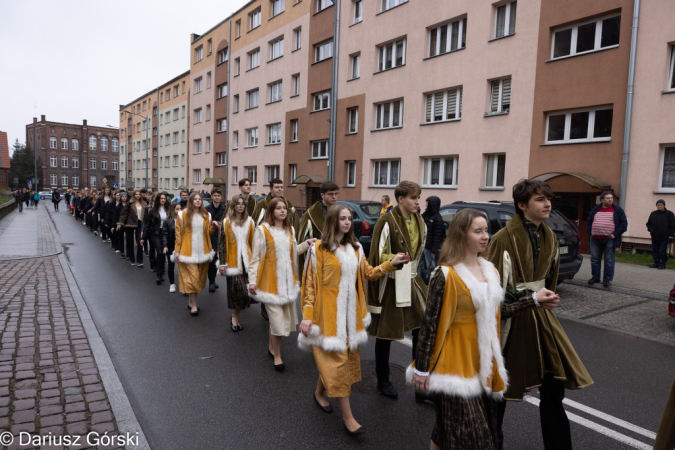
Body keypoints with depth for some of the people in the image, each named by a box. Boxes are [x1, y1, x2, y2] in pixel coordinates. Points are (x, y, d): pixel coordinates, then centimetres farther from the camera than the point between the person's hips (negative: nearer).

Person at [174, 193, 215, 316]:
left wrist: (212, 226, -7)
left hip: (202, 251, 5)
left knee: (199, 277, 9)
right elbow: (178, 233, -3)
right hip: (188, 251, -4)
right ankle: (194, 305, 0)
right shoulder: (183, 215, -3)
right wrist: (177, 250, -7)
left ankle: (191, 301, 23)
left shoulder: (206, 215, 9)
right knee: (192, 277, -6)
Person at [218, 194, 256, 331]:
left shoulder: (249, 221, 7)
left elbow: (253, 242, 10)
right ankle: (235, 317, 12)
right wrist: (222, 263, -6)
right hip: (233, 261, -2)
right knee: (236, 287, -6)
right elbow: (221, 243, -2)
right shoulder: (226, 222, -1)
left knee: (244, 289, 1)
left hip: (246, 260, 3)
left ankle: (235, 317, 16)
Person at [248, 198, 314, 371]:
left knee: (285, 317, 13)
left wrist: (307, 244, 2)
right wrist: (252, 281, -13)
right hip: (271, 280, -6)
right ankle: (277, 355, 14)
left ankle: (272, 346, 35)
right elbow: (255, 258, -9)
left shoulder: (290, 230, 9)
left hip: (288, 280, 6)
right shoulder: (262, 230, -10)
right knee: (277, 318, -5)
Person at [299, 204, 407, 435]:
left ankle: (319, 393, 39)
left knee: (330, 358, 15)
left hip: (350, 313, 6)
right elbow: (310, 284, -10)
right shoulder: (319, 249, -10)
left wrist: (391, 263, -3)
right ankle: (347, 416, 7)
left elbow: (368, 273, 9)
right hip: (329, 313, -6)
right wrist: (307, 315, -14)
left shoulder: (355, 248, 8)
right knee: (336, 359, -2)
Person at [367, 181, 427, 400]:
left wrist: (413, 271, 17)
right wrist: (395, 260, -27)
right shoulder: (387, 221, -16)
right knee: (386, 334, 8)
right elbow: (378, 255, -14)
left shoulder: (419, 221, 6)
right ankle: (383, 381, 28)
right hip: (391, 283, -6)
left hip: (412, 280, 6)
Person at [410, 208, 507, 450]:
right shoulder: (446, 275, -16)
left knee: (482, 430, 17)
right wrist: (422, 368, -14)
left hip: (483, 362, 7)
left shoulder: (491, 272, 6)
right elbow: (430, 323, -15)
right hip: (456, 360, -7)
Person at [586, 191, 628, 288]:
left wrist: (615, 234, -9)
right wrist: (590, 233, 4)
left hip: (609, 240, -3)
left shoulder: (618, 210, 2)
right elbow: (589, 222, 17)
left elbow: (624, 223, -1)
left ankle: (607, 279, 6)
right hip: (595, 239, 3)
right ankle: (595, 277, 18)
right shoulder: (595, 209, 11)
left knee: (609, 260, -1)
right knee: (594, 259, 7)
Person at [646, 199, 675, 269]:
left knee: (662, 251, -4)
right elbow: (649, 223, 23)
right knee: (654, 250, 7)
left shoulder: (669, 214, -1)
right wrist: (650, 229, 6)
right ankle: (656, 263, 16)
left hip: (664, 237, -5)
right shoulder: (653, 214, 11)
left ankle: (663, 264, 6)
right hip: (654, 237, 5)